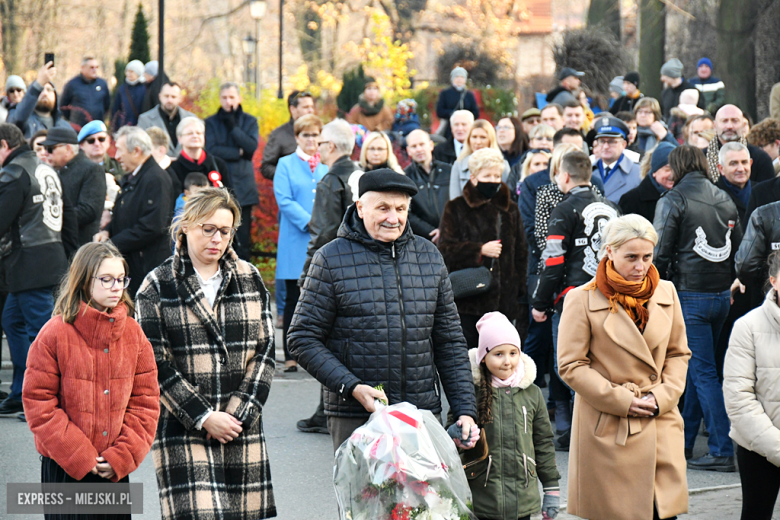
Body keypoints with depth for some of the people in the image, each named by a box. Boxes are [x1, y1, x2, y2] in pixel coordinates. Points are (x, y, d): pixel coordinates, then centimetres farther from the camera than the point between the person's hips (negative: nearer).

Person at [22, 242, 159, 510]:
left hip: (115, 469, 3)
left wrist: (121, 457, -6)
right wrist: (79, 457, -11)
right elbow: (38, 403, -8)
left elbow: (145, 400, 5)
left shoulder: (133, 334, 3)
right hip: (64, 468, -3)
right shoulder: (55, 333, -8)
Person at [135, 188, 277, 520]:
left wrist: (239, 412, -5)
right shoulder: (158, 287, 0)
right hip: (183, 430, -4)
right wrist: (203, 417, -12)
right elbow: (155, 364, -6)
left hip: (242, 428, 4)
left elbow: (265, 350, 7)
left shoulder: (249, 279, 10)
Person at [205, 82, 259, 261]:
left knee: (243, 240, 0)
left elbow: (252, 146, -5)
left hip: (243, 187, 1)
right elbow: (210, 149, -6)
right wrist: (238, 153, -7)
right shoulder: (211, 123, 8)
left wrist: (233, 127, -8)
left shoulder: (249, 121, 11)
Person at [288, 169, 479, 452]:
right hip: (355, 418, -3)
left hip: (423, 417, 3)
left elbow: (450, 342, 15)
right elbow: (303, 339, -3)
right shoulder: (331, 259, -2)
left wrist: (465, 410, 5)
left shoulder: (429, 256, 12)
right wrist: (351, 387, -15)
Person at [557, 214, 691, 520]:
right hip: (607, 431, -4)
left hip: (660, 424, 4)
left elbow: (678, 353, 15)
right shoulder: (582, 300, -5)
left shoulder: (666, 293, 9)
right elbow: (571, 366, -6)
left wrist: (663, 396, -2)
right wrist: (621, 400, -12)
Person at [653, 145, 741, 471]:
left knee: (703, 372, -5)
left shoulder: (672, 201, -8)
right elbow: (739, 248, 13)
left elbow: (660, 253, -10)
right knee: (697, 368, 16)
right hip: (721, 295, 6)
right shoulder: (725, 200, 10)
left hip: (689, 296, -6)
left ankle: (722, 451, -10)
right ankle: (683, 441, 26)